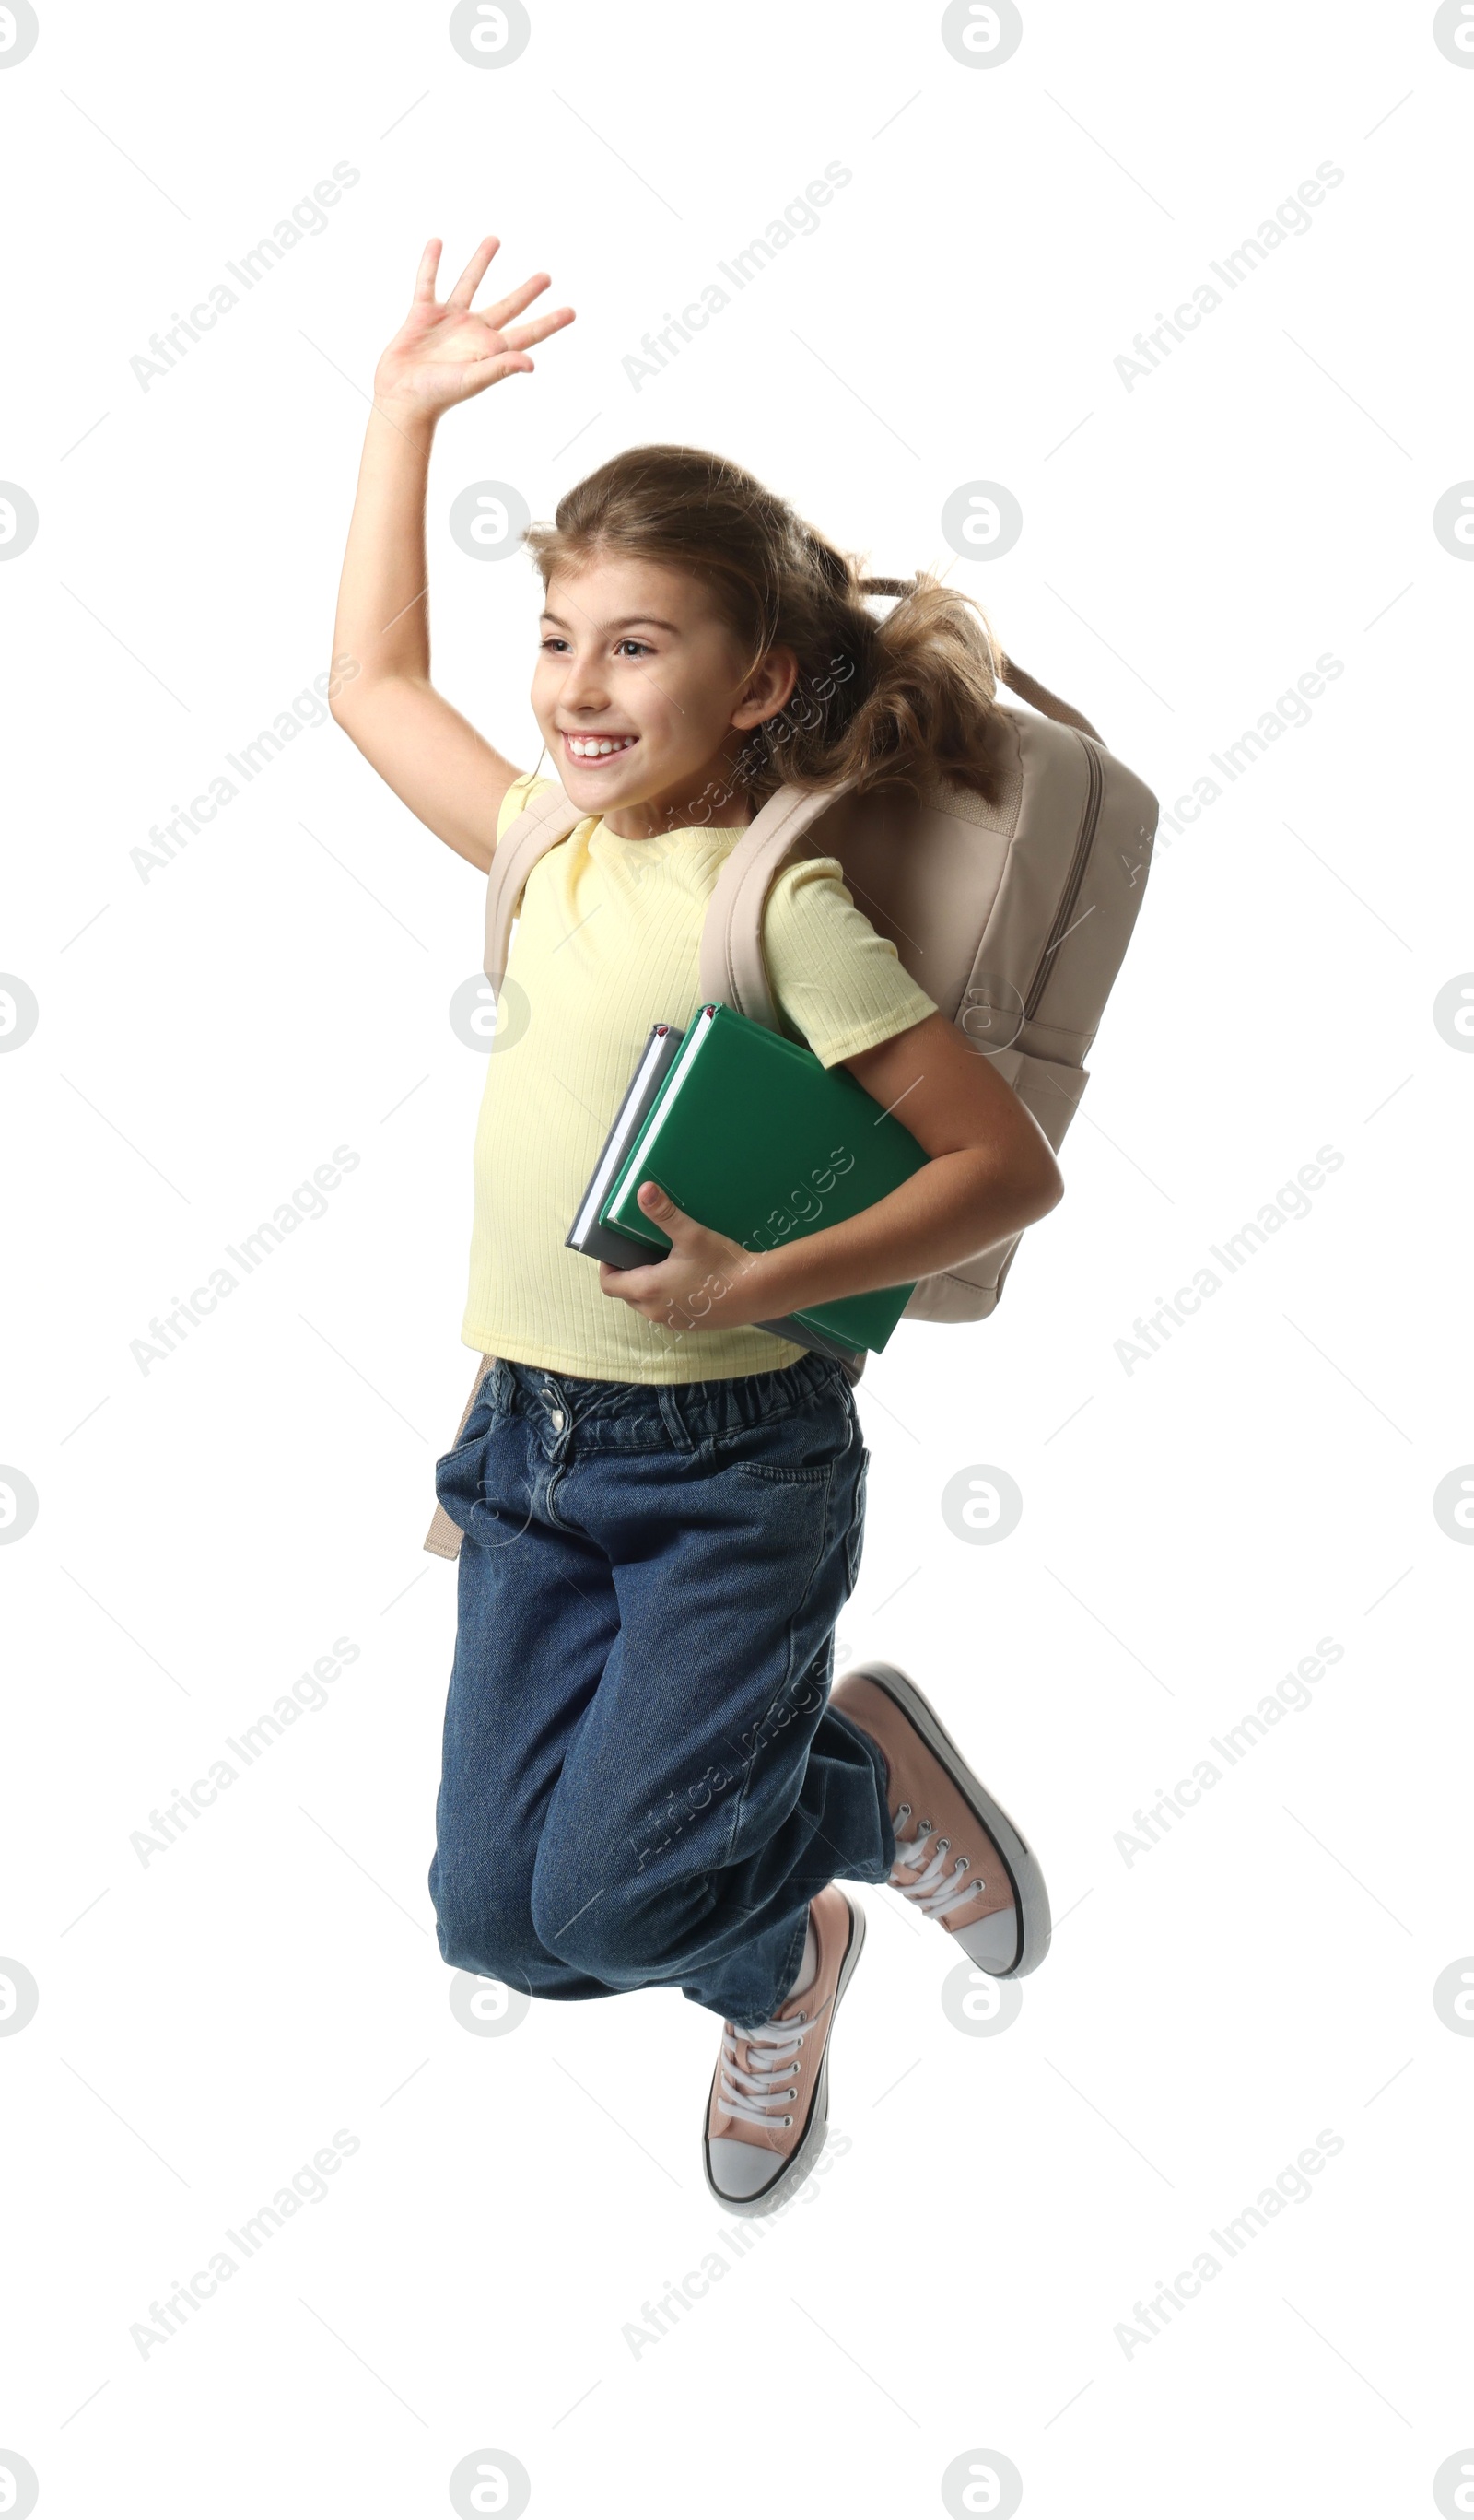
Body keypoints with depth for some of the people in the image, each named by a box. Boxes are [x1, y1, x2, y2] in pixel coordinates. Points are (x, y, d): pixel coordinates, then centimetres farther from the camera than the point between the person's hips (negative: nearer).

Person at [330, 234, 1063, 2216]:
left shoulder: (784, 904, -14)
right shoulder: (550, 846, 5)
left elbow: (1010, 1164, -15)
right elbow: (376, 682, 22)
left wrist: (758, 1286, -25)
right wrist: (403, 415, 21)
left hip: (730, 1462, -6)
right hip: (533, 1450, 6)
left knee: (610, 1896, -13)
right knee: (496, 1912, 4)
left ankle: (865, 1770, 18)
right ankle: (782, 1962, 35)